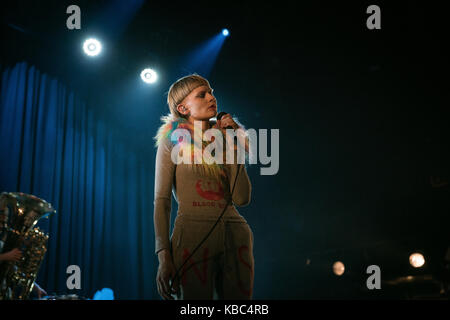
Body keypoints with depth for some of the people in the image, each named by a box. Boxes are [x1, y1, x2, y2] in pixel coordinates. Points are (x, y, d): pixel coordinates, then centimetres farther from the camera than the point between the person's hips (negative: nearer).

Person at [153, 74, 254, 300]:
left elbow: (242, 198, 3)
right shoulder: (173, 141, 5)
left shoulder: (224, 141, 15)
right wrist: (164, 256, -12)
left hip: (236, 235, 4)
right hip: (194, 233, -4)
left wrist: (233, 145, 0)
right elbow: (161, 200, -2)